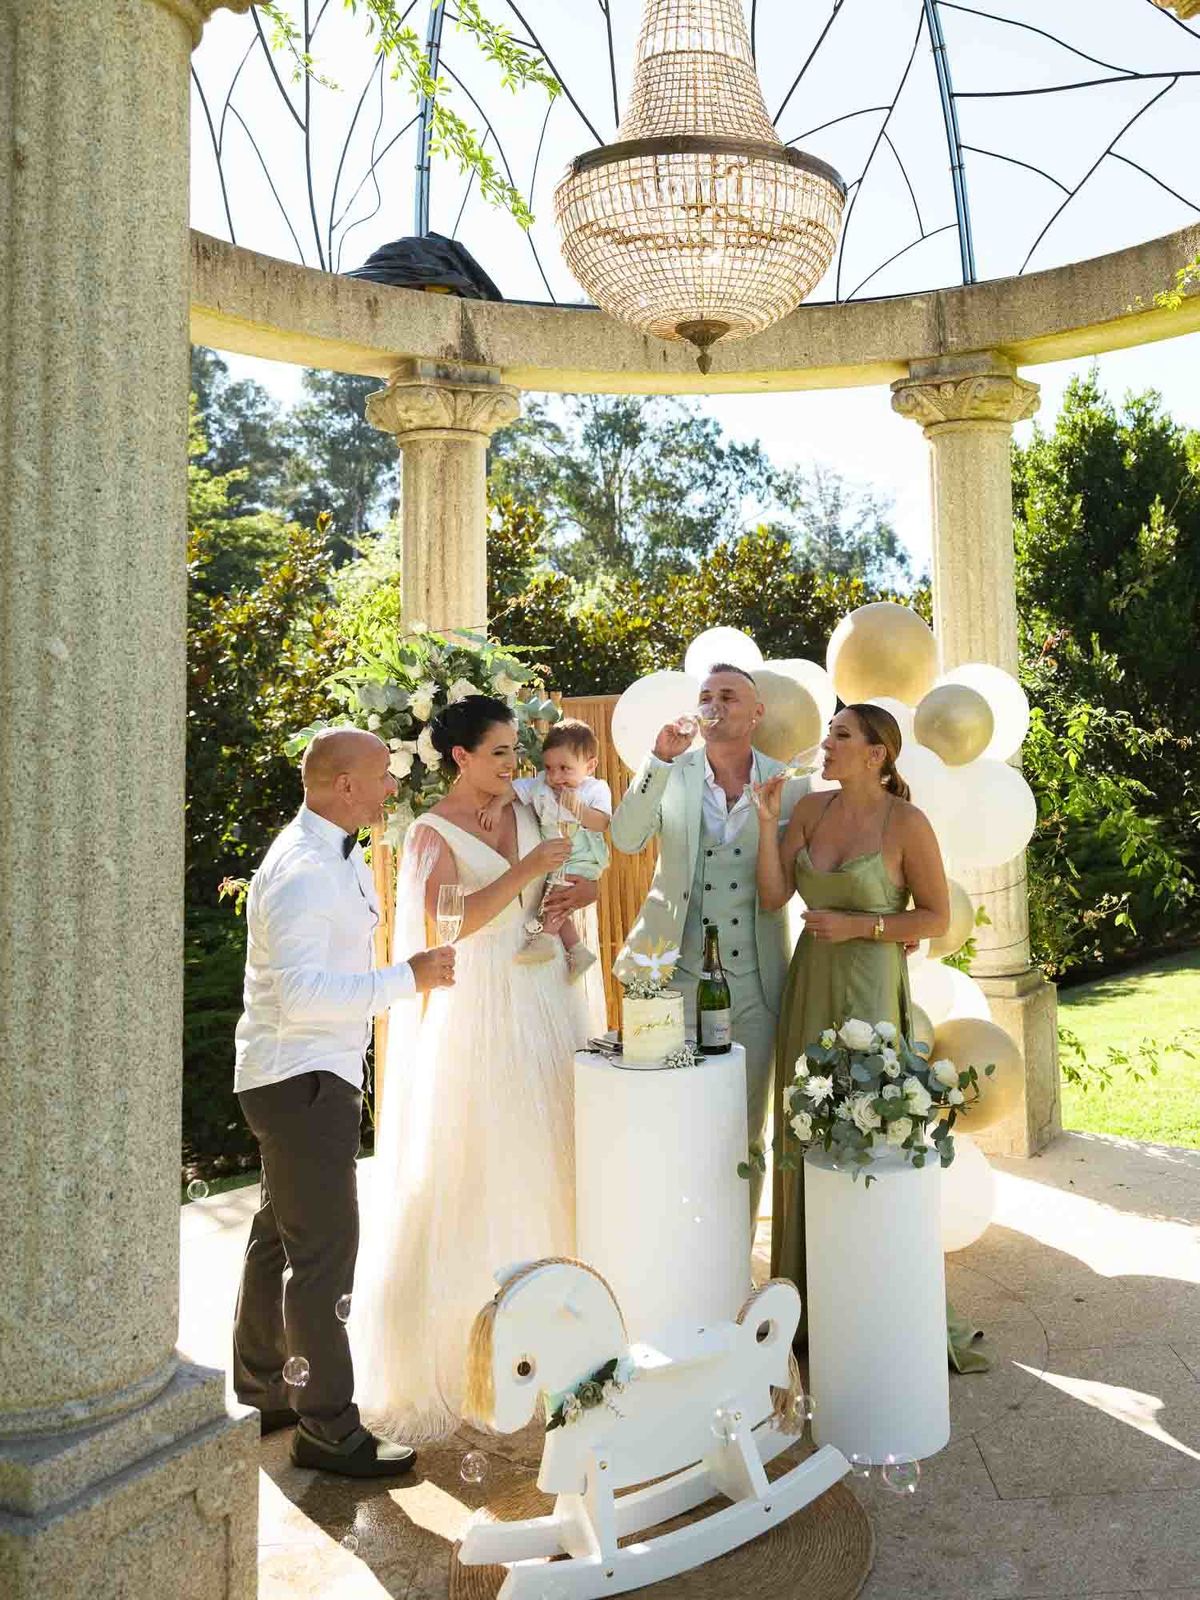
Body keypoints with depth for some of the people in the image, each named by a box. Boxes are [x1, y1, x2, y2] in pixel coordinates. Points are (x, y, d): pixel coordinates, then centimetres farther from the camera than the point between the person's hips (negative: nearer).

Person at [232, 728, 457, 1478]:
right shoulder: (303, 872, -22)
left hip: (310, 1077, 11)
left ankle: (261, 1390, 37)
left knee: (281, 1234, 21)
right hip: (302, 1080, -11)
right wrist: (409, 977, -29)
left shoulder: (339, 858, 11)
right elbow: (302, 992, -32)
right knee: (325, 1249, -2)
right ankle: (327, 1428, 12)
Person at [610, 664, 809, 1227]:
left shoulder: (788, 786, 2)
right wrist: (660, 759, -22)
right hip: (675, 976, 0)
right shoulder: (670, 775, 1)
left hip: (753, 985, 1)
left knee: (744, 1133, 11)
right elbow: (626, 839, -15)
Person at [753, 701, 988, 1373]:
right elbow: (773, 896, 0)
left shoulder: (906, 822, -10)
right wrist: (768, 821, -8)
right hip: (811, 983, 5)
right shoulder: (812, 809, 3)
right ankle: (811, 1286, 27)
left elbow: (937, 917, -6)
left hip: (870, 986, -5)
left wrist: (856, 925, -14)